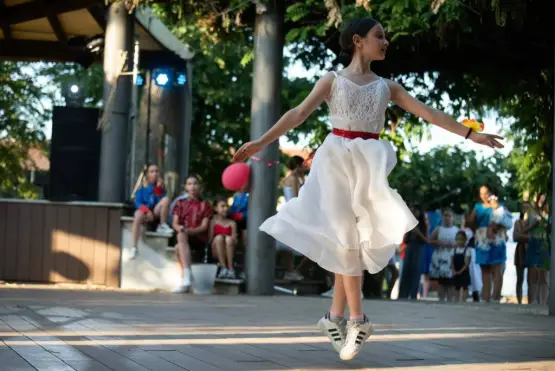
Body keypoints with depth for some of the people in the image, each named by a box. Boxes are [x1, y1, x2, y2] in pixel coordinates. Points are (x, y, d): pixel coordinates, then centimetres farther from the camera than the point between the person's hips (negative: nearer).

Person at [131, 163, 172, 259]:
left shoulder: (160, 186, 8)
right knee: (137, 218, -38)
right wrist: (146, 210, -21)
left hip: (155, 211, 2)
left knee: (166, 199, -23)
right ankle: (134, 247, -37)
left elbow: (161, 201, -3)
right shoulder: (142, 188, 3)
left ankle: (163, 226, -10)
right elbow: (138, 202, -4)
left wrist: (159, 188, -12)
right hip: (143, 210, -2)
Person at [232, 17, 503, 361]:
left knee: (352, 235, -3)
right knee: (345, 233, -7)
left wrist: (471, 134, 3)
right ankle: (356, 318, -4)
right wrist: (261, 142, -10)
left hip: (370, 162, 2)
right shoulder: (333, 80, 6)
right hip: (338, 159, -2)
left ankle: (336, 315, 6)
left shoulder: (386, 85, 14)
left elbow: (428, 113, 10)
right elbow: (299, 113, 0)